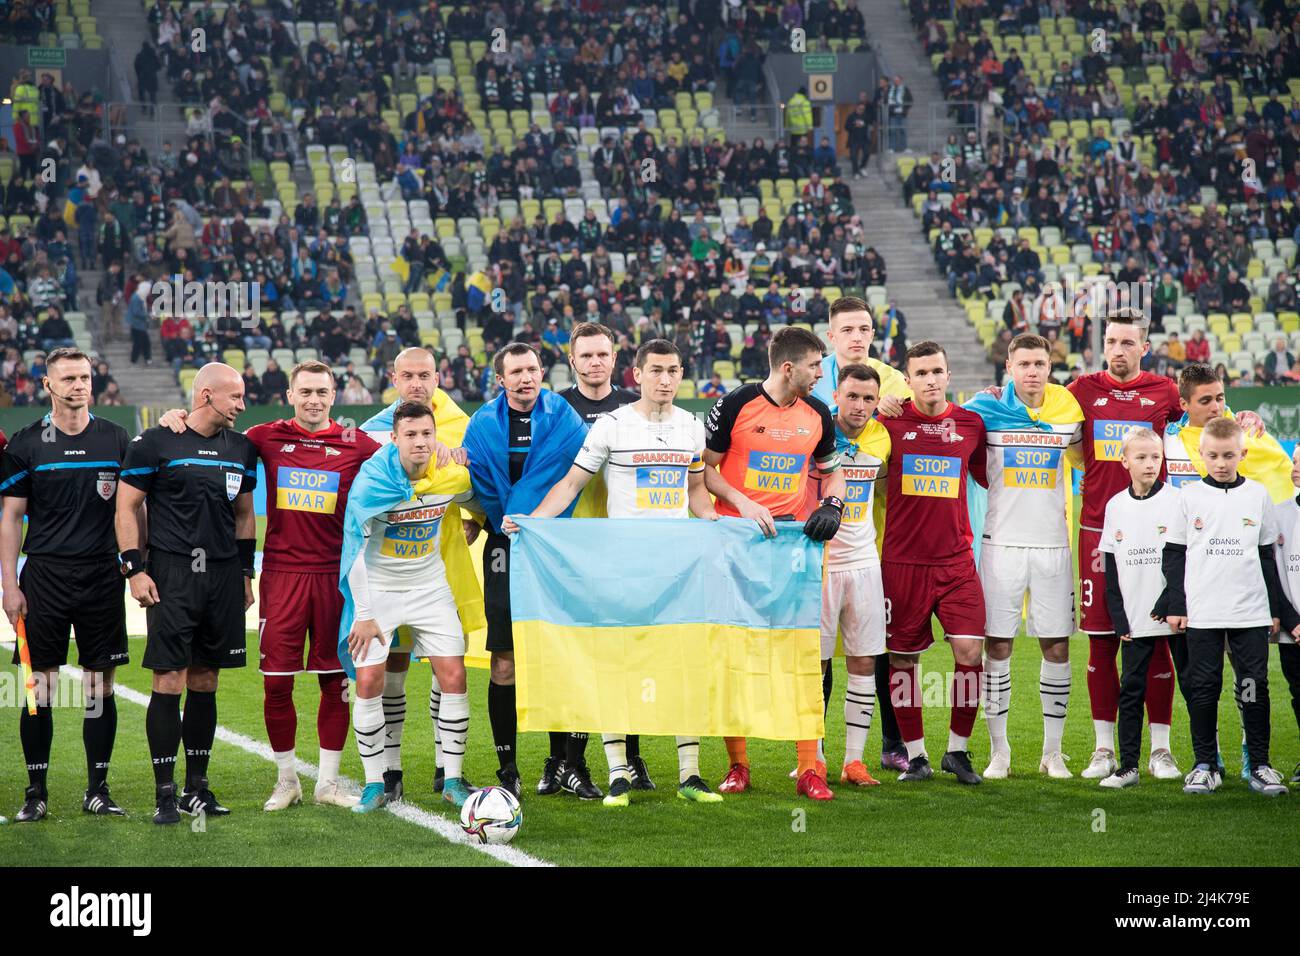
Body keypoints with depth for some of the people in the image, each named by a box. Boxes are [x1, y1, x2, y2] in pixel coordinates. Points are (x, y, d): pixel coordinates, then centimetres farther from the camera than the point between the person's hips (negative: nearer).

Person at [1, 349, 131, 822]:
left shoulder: (116, 440, 6)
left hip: (102, 576, 1)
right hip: (45, 576, -1)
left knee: (101, 685, 3)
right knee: (39, 685, -1)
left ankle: (98, 789, 10)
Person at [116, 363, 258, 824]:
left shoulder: (241, 448, 12)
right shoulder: (155, 443, -4)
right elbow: (128, 506, -2)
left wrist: (245, 573, 16)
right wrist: (135, 569, -8)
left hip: (223, 575, 5)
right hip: (172, 574, -5)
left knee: (205, 682, 8)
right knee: (169, 683, -8)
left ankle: (197, 786, 14)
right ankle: (165, 793, -4)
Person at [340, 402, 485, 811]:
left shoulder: (452, 475, -11)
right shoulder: (372, 480, -20)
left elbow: (476, 506, 16)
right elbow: (356, 548, -16)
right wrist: (364, 614, -15)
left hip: (430, 586, 3)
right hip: (378, 589, -3)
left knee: (453, 676, -6)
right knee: (369, 681, -9)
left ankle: (453, 781, 5)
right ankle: (375, 785, 3)